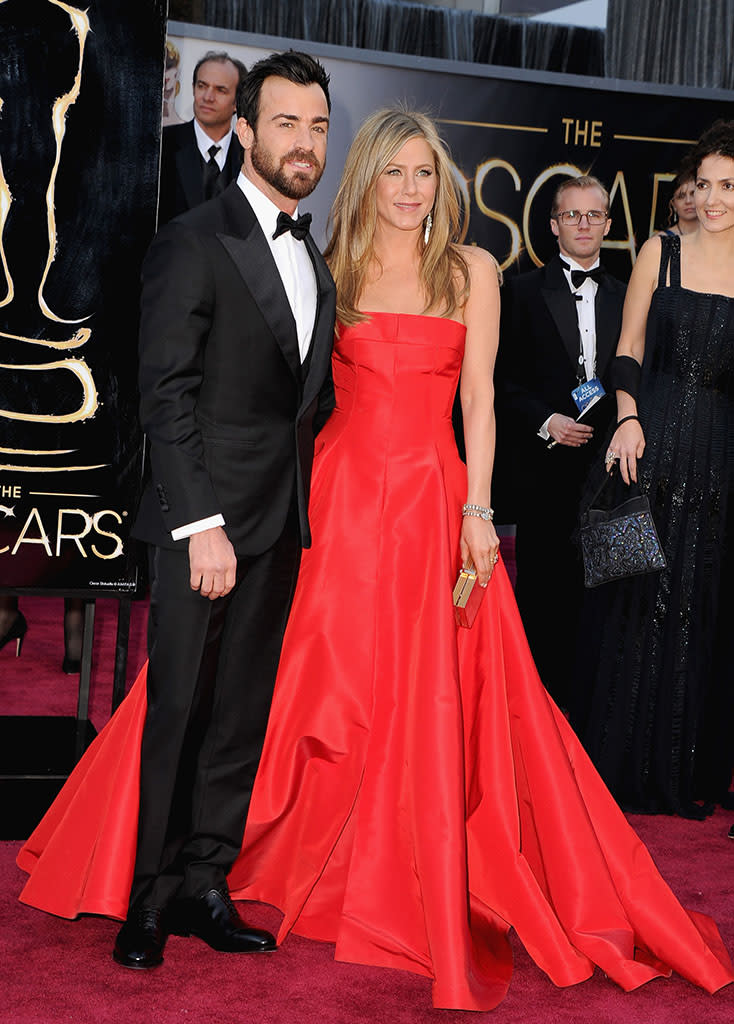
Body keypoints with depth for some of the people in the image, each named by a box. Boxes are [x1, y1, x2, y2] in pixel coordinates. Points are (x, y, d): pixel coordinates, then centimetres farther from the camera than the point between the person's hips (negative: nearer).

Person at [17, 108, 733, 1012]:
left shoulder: (471, 270, 6)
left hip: (431, 500, -1)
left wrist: (477, 509, -7)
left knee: (431, 708, -2)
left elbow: (478, 397, 1)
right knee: (311, 686, 3)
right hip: (337, 496, 1)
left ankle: (436, 896, 12)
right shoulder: (333, 270, 9)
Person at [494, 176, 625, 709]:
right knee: (542, 589, 2)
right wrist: (546, 421, -11)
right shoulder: (523, 293, 4)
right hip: (542, 469, -2)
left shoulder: (625, 298, 13)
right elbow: (502, 380, 1)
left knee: (592, 586, 2)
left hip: (604, 465, 2)